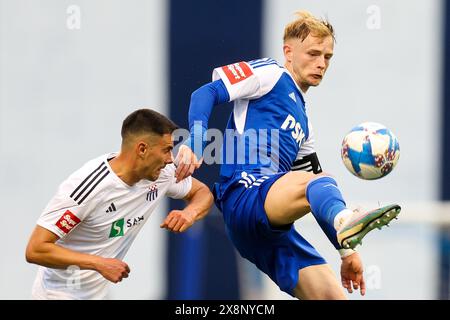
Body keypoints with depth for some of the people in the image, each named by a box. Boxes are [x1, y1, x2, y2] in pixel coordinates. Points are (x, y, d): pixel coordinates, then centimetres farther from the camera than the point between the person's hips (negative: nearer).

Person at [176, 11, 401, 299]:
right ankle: (344, 221, -72)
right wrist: (195, 143, -23)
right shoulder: (271, 74, 10)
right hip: (244, 192, -9)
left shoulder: (303, 122, 32)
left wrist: (346, 251, 27)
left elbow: (318, 190, 34)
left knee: (334, 295, -4)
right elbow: (206, 94, -3)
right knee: (319, 181, -38)